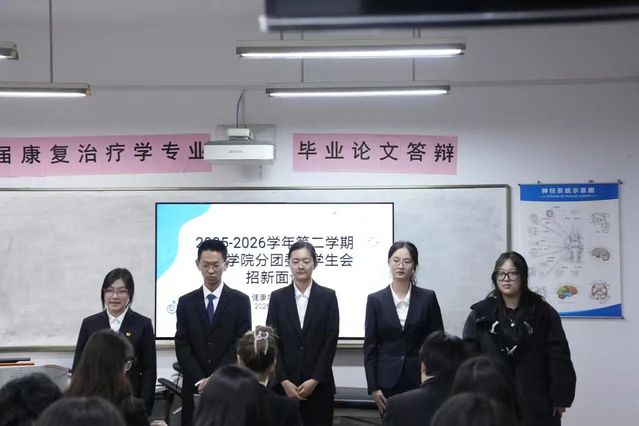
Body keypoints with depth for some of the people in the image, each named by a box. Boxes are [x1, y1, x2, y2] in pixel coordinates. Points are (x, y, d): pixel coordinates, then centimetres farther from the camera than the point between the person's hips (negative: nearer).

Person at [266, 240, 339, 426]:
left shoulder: (328, 296, 3)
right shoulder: (277, 297, 5)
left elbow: (331, 341, -2)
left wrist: (315, 380, -10)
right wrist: (284, 381, -9)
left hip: (319, 385, -1)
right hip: (284, 385, 1)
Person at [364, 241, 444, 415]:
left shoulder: (427, 298, 2)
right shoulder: (376, 300, 2)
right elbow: (370, 346, 2)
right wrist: (373, 387, -4)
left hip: (420, 379, 0)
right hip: (388, 381, 0)